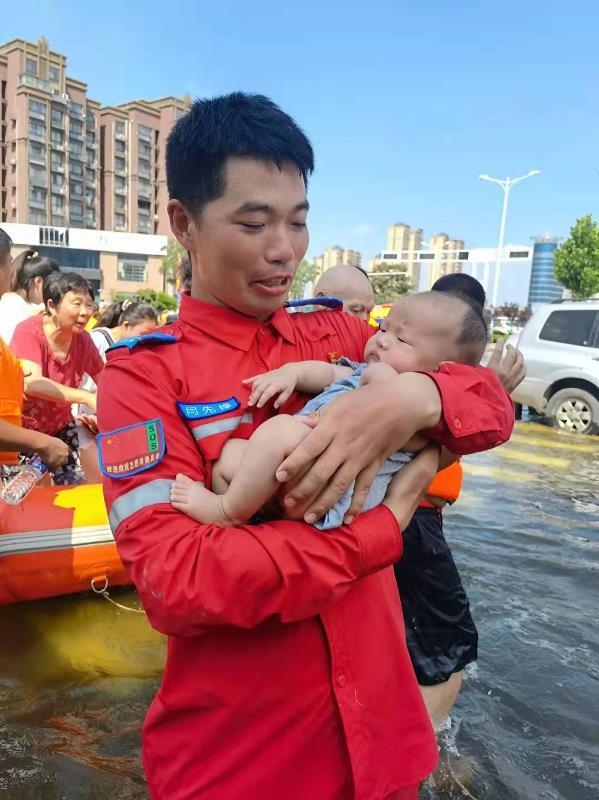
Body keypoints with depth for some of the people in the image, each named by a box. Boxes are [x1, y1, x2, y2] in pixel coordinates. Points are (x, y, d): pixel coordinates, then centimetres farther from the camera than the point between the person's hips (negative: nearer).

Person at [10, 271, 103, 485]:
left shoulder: (83, 339, -9)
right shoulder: (28, 331, -22)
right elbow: (31, 383, -36)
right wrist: (87, 397, -44)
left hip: (60, 426, 4)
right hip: (22, 428, -4)